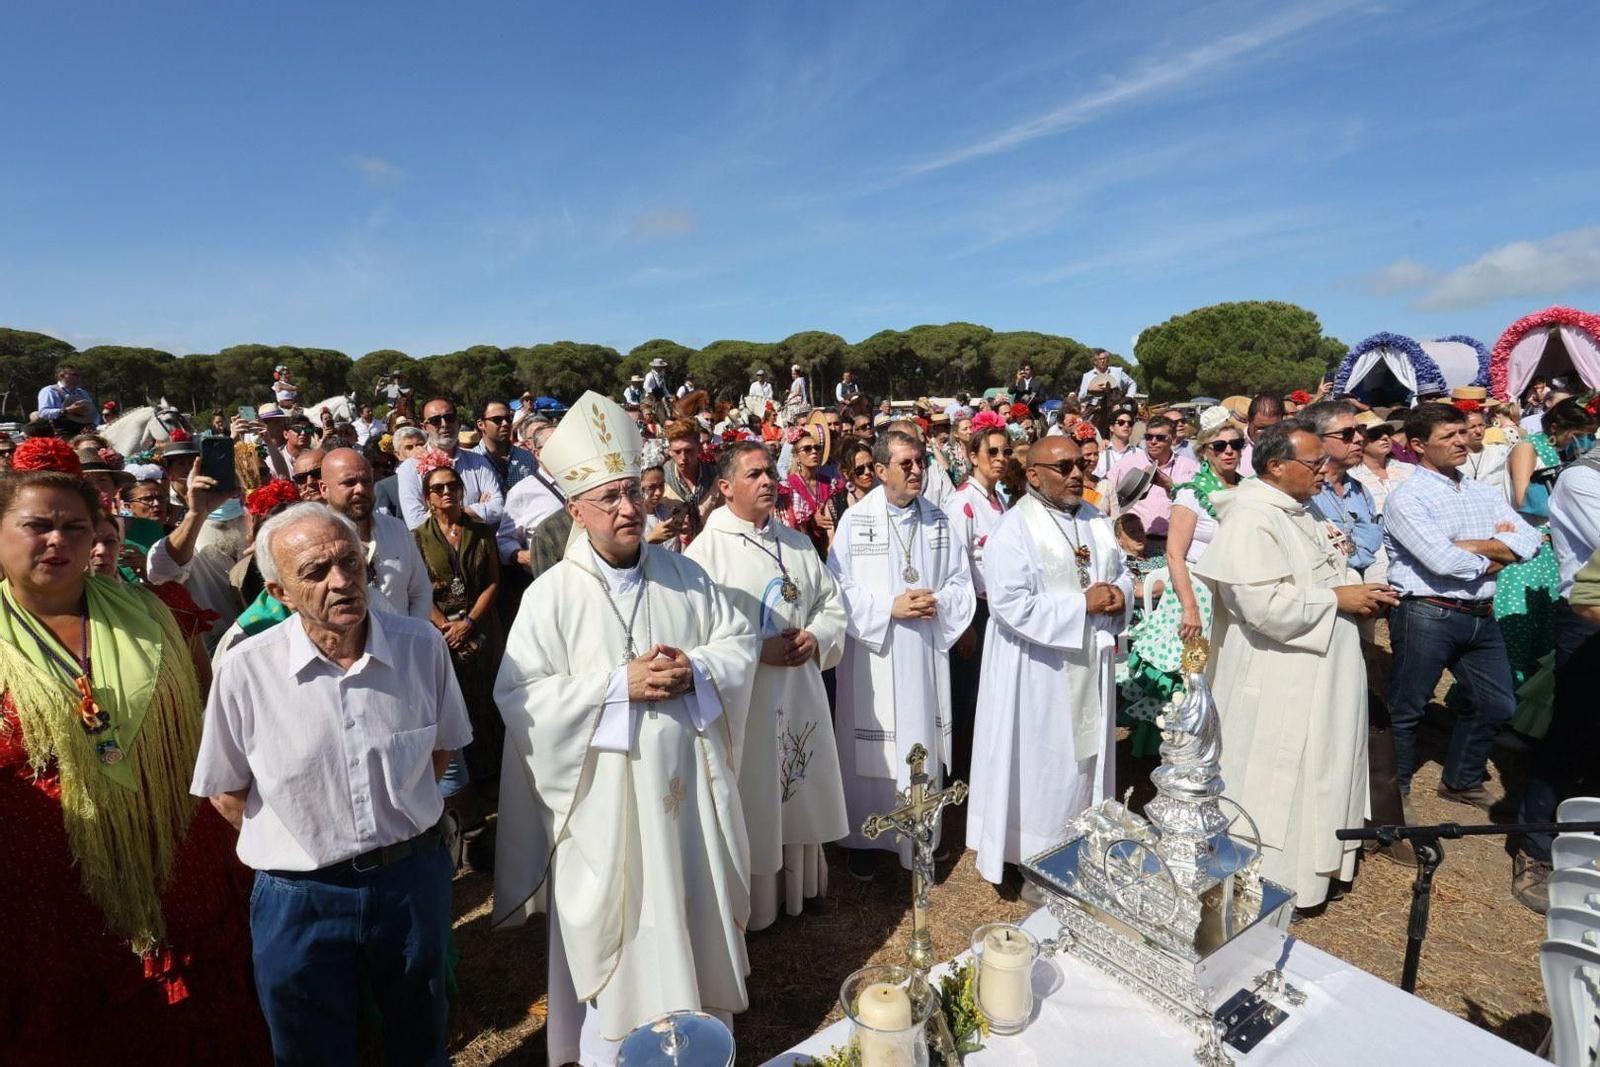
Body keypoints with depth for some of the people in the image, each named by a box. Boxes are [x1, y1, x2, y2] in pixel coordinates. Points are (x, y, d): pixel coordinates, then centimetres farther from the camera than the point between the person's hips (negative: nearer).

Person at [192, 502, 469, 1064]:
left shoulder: (422, 644, -10)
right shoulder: (245, 668, -16)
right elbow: (226, 790, -2)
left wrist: (403, 811, 4)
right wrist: (300, 843, -3)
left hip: (414, 876, 2)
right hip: (301, 894, -1)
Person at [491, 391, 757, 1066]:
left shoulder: (684, 574, 1)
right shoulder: (553, 593, -10)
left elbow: (740, 641, 5)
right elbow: (519, 694, -14)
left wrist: (695, 669, -16)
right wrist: (619, 685, -22)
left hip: (690, 784, 4)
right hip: (607, 796, -3)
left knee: (695, 916, 20)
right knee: (619, 940, 12)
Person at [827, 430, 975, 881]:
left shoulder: (938, 520, 6)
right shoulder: (854, 520, -6)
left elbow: (962, 582, 7)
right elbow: (839, 589, -8)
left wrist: (938, 603, -12)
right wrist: (890, 607, -17)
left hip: (927, 656, 3)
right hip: (872, 655, -3)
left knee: (923, 746, 10)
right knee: (870, 750, 7)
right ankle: (862, 838, 26)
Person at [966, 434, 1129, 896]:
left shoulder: (1096, 521, 9)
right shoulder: (1013, 529, -15)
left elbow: (1123, 572, 18)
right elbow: (1010, 604, -23)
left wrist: (1119, 594, -7)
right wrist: (1083, 604, -19)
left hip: (1091, 666, 7)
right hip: (1039, 674, -7)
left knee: (1086, 759, 17)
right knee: (1042, 768, 4)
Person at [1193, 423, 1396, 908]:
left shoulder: (1298, 512, 12)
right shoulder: (1250, 519, -20)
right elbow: (1265, 605, -28)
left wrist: (1361, 593, 3)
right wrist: (1339, 599, -17)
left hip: (1318, 678, 10)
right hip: (1277, 686, -10)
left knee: (1314, 774, 20)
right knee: (1274, 785, 3)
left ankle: (1313, 865, 37)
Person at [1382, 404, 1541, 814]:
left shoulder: (1483, 493, 13)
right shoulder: (1406, 498, -10)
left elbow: (1529, 541, 0)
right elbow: (1442, 561, -20)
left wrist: (1471, 546, -13)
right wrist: (1494, 557, -4)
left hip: (1481, 617, 8)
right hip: (1427, 615, -7)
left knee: (1498, 704, 16)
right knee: (1406, 710, 3)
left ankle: (1461, 781, 36)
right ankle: (1395, 792, 19)